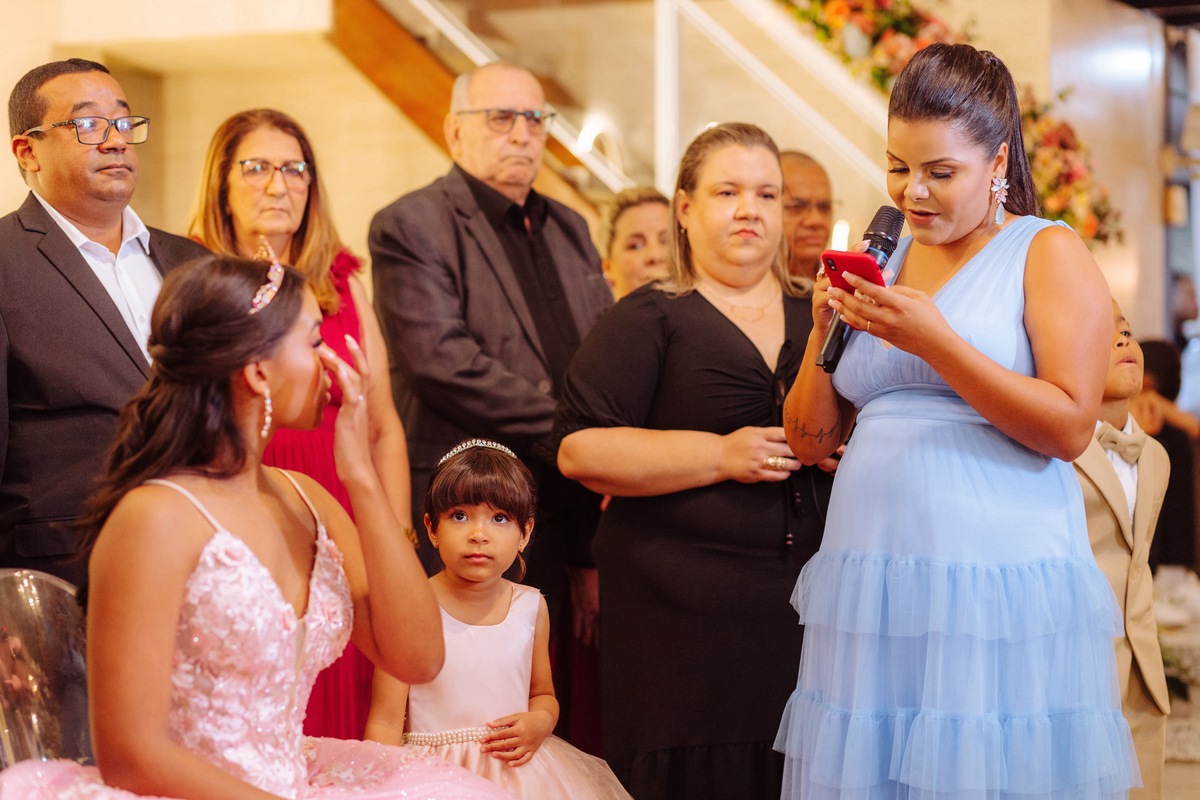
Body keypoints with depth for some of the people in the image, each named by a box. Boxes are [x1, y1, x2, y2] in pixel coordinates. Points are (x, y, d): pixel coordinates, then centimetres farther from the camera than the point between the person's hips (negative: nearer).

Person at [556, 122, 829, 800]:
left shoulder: (817, 317, 15)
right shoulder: (649, 321, 2)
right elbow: (581, 449, -7)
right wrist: (723, 455, -14)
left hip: (806, 604, 4)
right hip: (687, 615, -4)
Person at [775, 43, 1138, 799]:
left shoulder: (1048, 252, 1)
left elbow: (1070, 427, -11)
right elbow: (810, 440, 14)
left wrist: (935, 341, -17)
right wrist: (824, 330, -2)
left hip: (998, 593, -5)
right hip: (871, 594, 5)